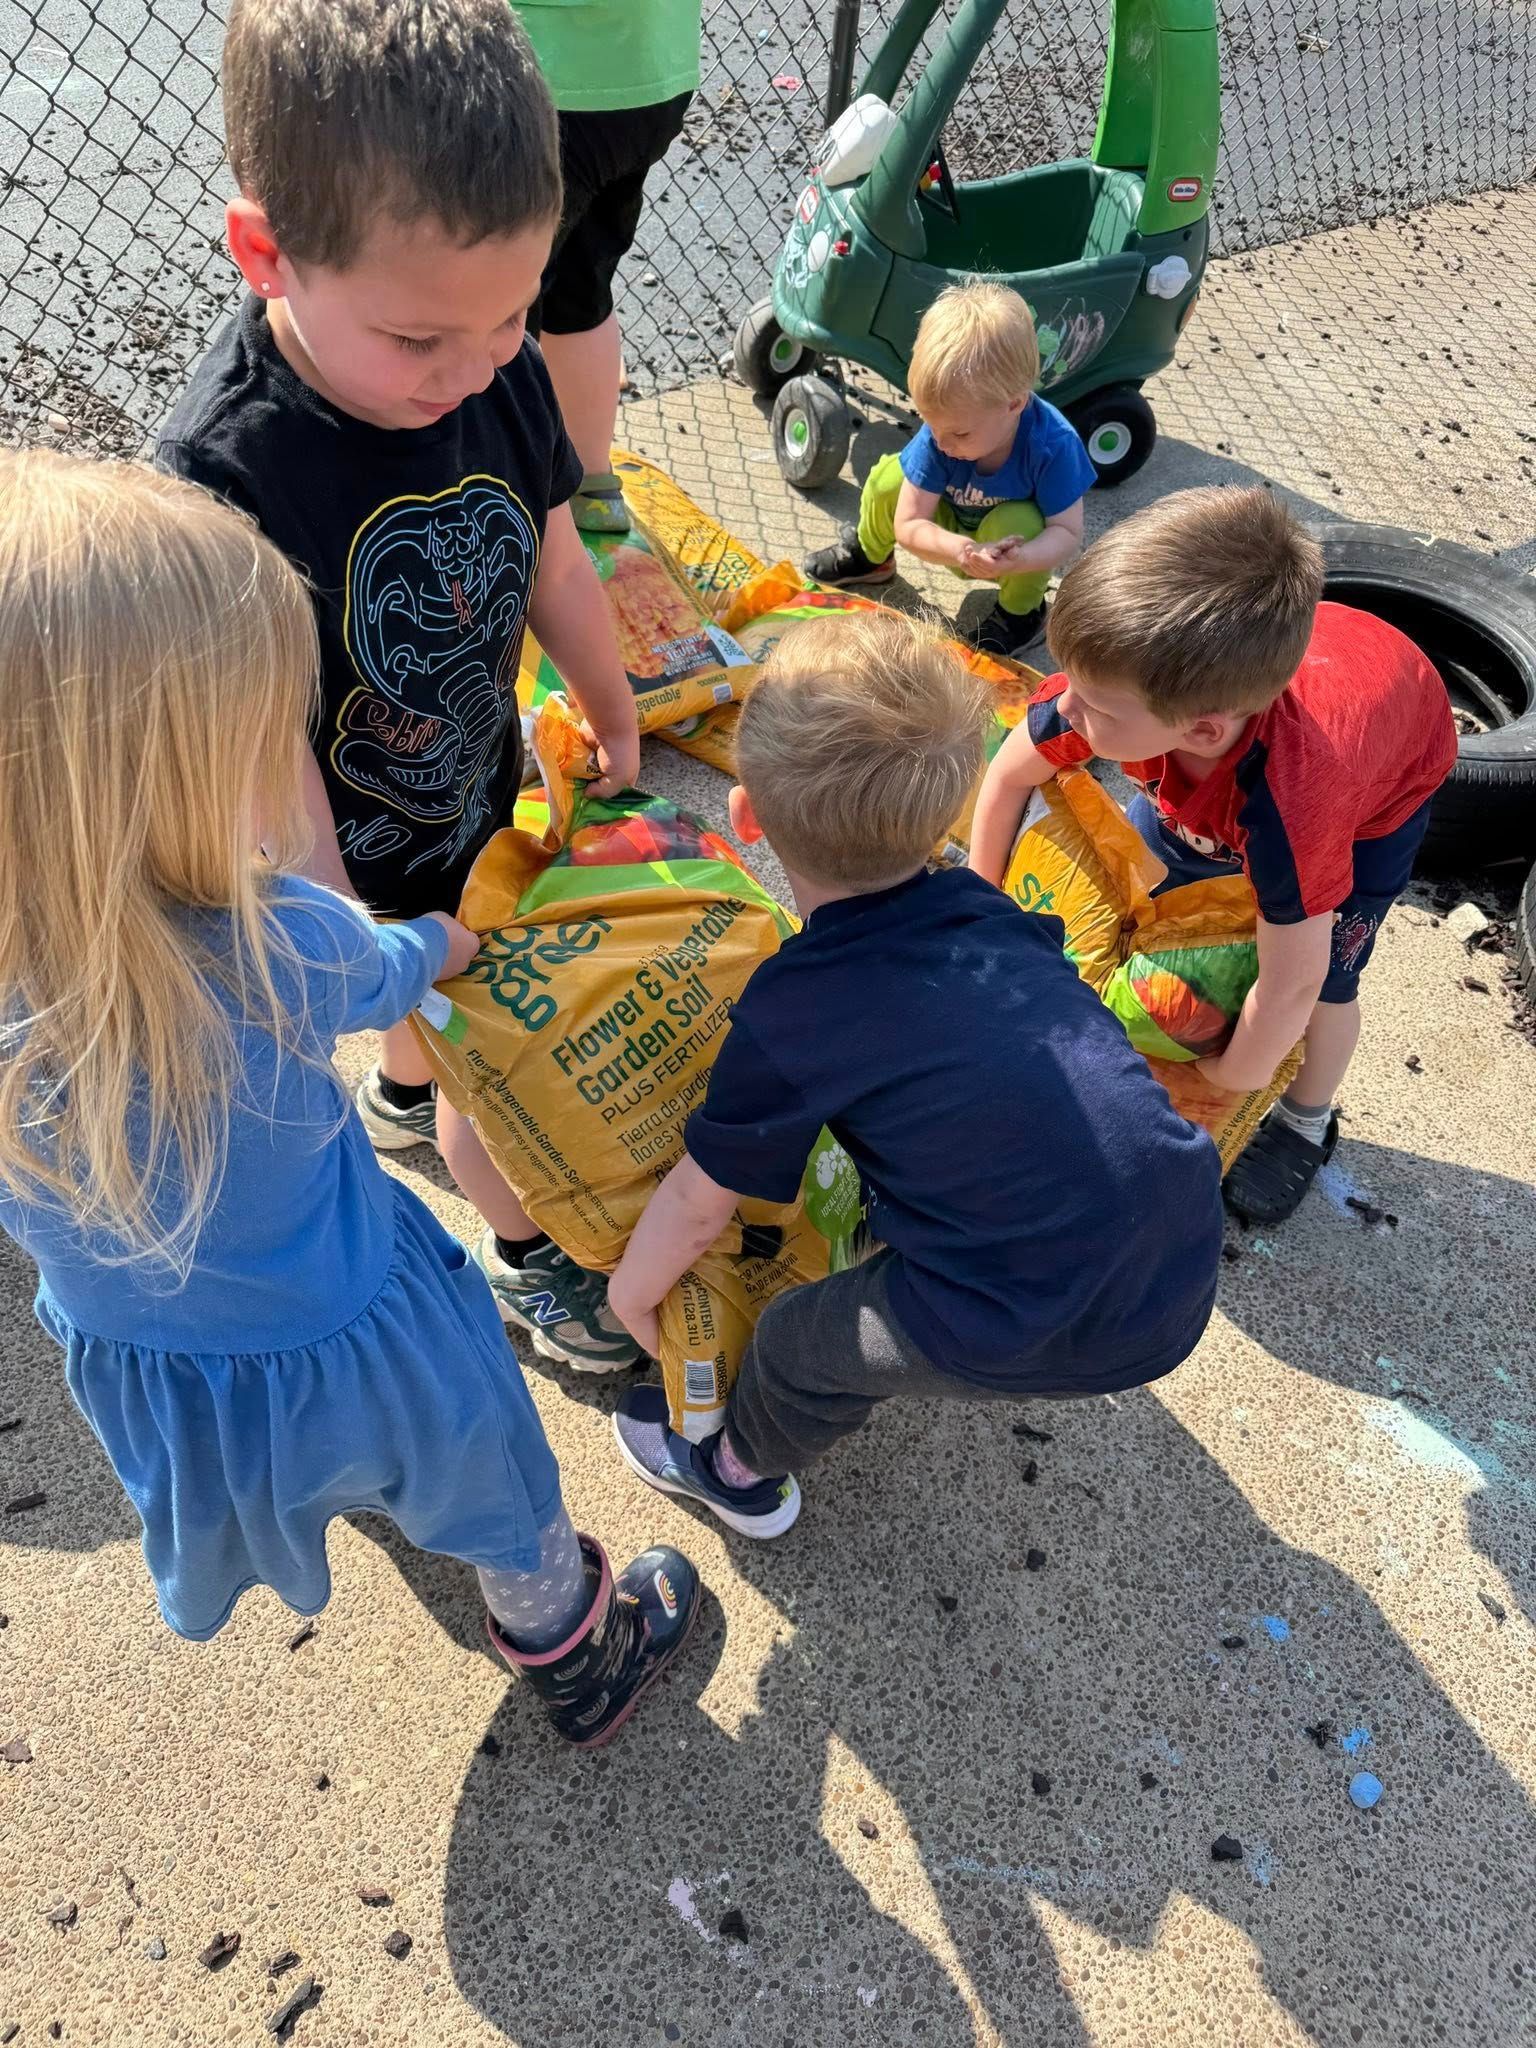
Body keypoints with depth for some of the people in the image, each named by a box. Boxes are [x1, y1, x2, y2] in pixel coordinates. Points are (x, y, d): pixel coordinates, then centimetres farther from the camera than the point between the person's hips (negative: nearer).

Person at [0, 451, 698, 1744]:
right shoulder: (275, 951, -37)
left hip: (130, 1378, 5)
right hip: (350, 1347, -4)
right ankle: (576, 1656, 56)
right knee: (505, 1509, 27)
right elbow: (389, 971, -12)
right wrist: (452, 940, 12)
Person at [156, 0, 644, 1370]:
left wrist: (615, 718, 13)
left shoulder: (502, 373, -17)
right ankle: (524, 1257, 39)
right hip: (361, 849, -6)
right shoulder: (222, 470, -34)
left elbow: (552, 560, 0)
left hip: (482, 792, 6)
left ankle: (400, 1098, 64)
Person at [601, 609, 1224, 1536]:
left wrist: (631, 1292, 21)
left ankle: (742, 1474, 50)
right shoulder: (982, 907, 5)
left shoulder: (792, 1011, -11)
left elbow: (700, 1200, 1)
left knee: (803, 1340, 19)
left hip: (1053, 1334, -6)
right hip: (1189, 1263, 7)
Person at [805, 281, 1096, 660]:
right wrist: (960, 550, -46)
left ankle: (1021, 613, -5)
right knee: (889, 477, -19)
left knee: (1019, 523, -37)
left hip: (1017, 546, -2)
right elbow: (908, 525, -25)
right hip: (954, 539, 3)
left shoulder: (1053, 445, -34)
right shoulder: (939, 431, -27)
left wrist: (1017, 561, -50)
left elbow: (1068, 533, -28)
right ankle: (869, 556, 15)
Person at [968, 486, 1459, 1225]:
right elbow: (1009, 776, -17)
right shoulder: (1113, 680, -38)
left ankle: (1307, 1124, 30)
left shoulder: (1289, 809, -50)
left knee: (1324, 984, 0)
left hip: (1386, 775, -4)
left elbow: (1290, 985, -36)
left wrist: (1230, 1084, -19)